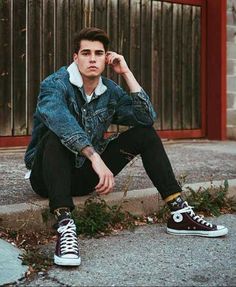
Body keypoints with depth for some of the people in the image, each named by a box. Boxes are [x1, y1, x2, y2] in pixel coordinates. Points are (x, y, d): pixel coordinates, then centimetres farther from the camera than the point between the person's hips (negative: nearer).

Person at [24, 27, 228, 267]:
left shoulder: (110, 91, 3)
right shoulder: (55, 84, -14)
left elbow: (147, 118, -10)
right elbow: (60, 120, -37)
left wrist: (126, 73, -13)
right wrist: (96, 158, -48)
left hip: (85, 175, 5)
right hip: (49, 174, -5)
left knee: (145, 134, -5)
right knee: (56, 135, -36)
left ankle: (179, 213, -9)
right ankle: (65, 225, -44)